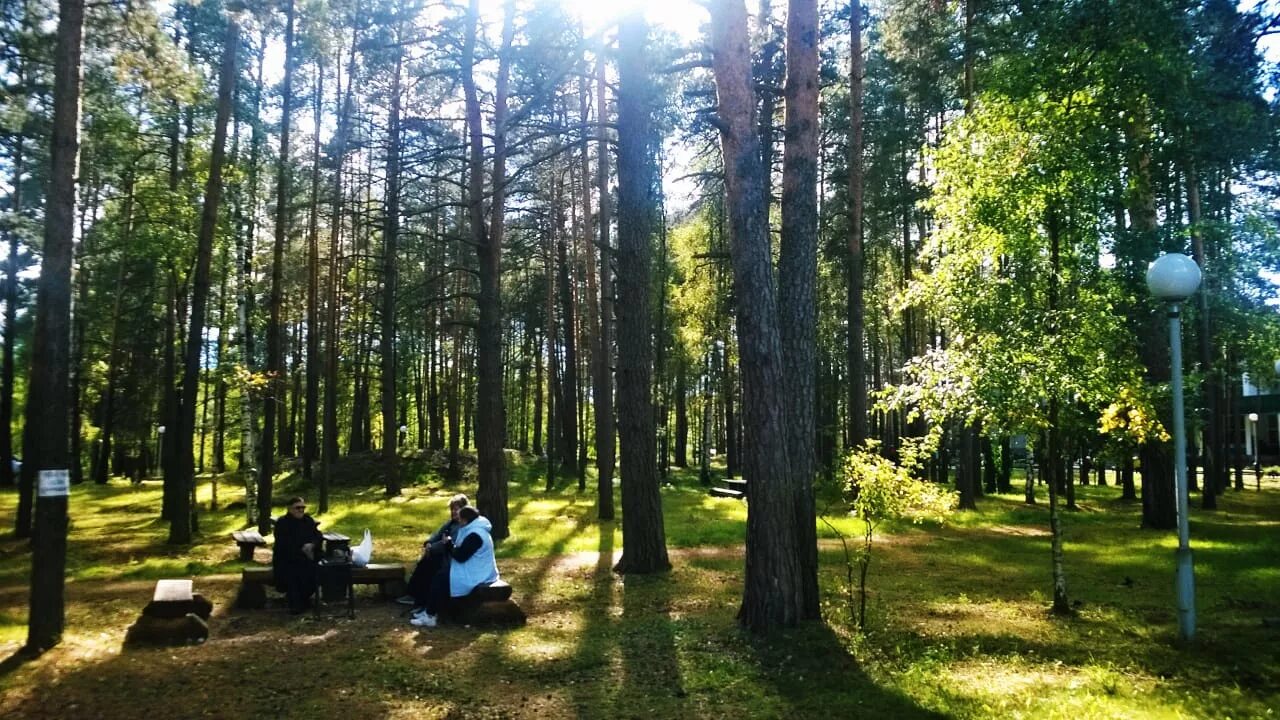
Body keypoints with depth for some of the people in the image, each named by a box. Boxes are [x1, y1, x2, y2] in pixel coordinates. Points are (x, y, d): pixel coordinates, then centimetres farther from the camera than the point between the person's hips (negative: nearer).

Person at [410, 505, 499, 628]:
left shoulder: (475, 535, -22)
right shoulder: (476, 529, 13)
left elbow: (460, 556, -21)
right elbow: (463, 552, 18)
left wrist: (449, 544, -7)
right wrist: (451, 545, 2)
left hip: (474, 576, -11)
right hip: (475, 572, 11)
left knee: (440, 580, -12)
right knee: (439, 577, 6)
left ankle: (430, 616, -6)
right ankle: (430, 611, 5)